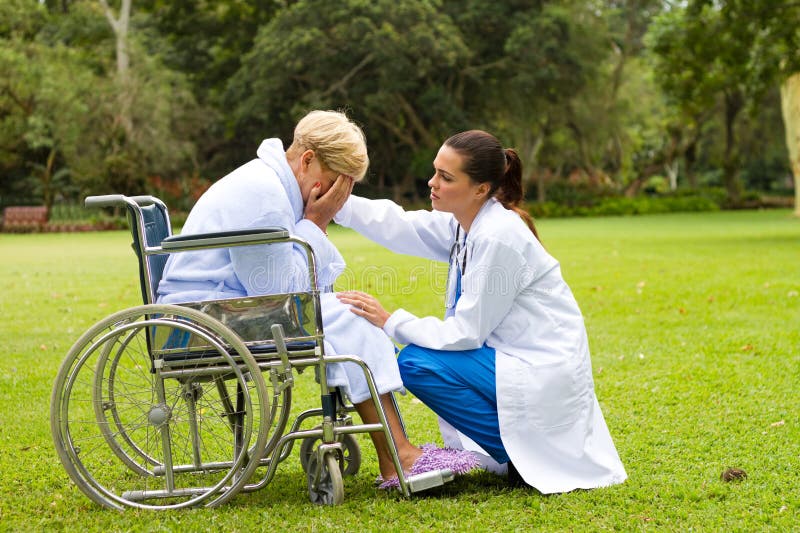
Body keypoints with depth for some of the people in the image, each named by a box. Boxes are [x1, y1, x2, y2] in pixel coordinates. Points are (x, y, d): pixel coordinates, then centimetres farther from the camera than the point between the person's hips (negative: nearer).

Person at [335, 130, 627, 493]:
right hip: (514, 355, 10)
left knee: (416, 364, -15)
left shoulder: (497, 238, -23)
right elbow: (398, 226, 0)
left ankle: (524, 453, -7)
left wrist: (390, 322, -17)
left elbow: (466, 333, -20)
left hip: (544, 374, -10)